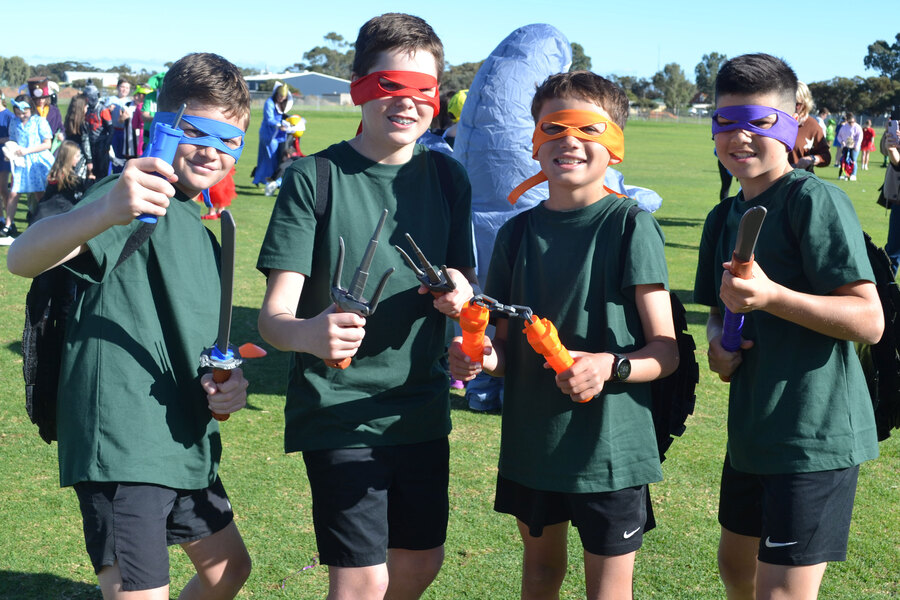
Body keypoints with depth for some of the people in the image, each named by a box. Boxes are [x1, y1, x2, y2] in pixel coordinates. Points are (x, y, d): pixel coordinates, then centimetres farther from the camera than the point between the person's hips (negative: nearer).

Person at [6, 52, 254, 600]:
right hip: (124, 446, -9)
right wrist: (103, 211, -50)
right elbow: (22, 259, -29)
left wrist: (229, 382, 3)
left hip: (187, 442, 9)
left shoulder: (200, 231, 17)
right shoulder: (139, 202, -11)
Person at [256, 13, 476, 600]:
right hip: (338, 410, -5)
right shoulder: (314, 176, -10)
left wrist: (458, 293, -13)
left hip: (422, 407, 5)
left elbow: (463, 284, 11)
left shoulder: (448, 177, 5)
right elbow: (274, 313, -15)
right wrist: (307, 332, -39)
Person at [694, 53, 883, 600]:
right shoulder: (724, 218, 10)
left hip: (816, 433, -8)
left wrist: (771, 295, -30)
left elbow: (870, 320, -19)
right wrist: (719, 341, -1)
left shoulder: (815, 200, -15)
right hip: (752, 429, 8)